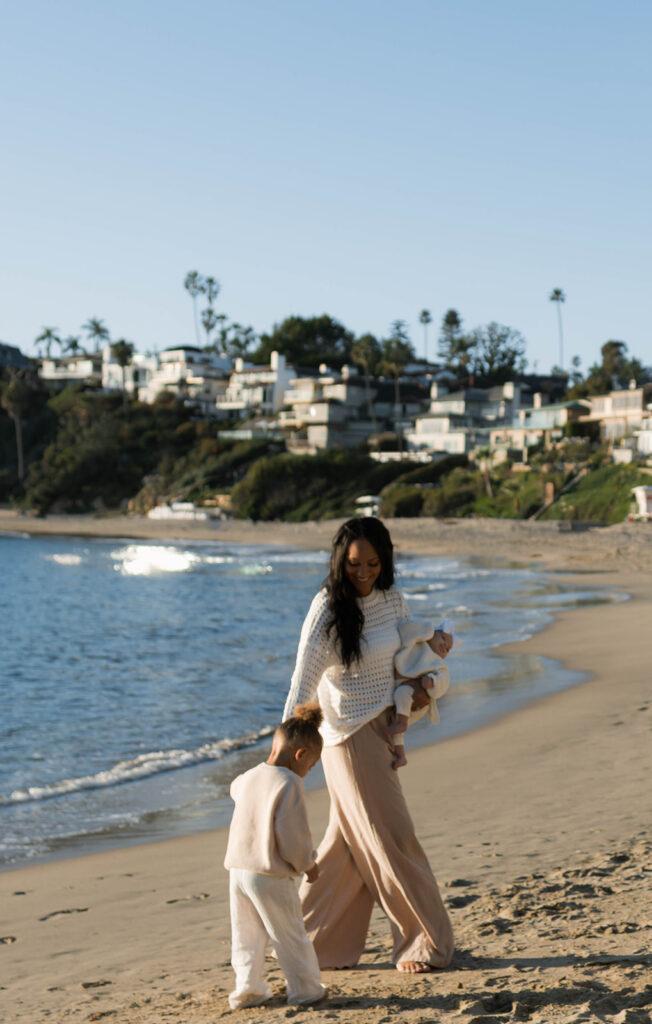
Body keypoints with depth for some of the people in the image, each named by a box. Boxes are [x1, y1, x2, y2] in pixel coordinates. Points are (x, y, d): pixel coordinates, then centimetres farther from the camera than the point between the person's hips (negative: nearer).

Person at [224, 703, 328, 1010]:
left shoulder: (247, 778, 8)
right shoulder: (289, 784, -15)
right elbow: (293, 835, -17)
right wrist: (308, 864, -1)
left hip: (237, 870, 7)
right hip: (271, 876, -7)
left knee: (246, 936, 16)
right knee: (290, 935, 6)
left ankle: (247, 989, 19)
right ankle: (306, 990, 15)